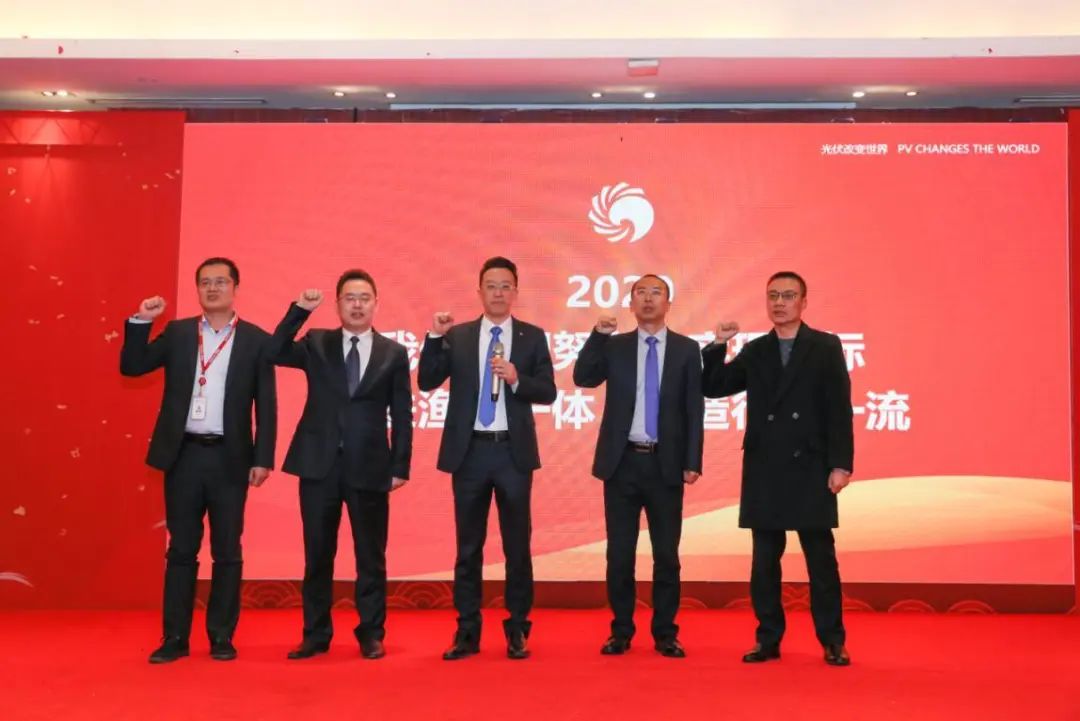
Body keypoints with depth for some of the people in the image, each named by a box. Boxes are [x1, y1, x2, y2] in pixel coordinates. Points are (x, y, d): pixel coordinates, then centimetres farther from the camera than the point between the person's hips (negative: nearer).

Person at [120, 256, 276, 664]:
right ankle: (174, 637, 16)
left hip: (229, 457, -2)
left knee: (227, 551, 5)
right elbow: (131, 367, 5)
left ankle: (221, 636, 15)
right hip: (184, 455, 2)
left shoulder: (255, 340, 1)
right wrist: (140, 322, -6)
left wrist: (263, 458, -6)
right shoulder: (177, 333, 8)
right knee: (181, 549, 8)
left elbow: (266, 405, 0)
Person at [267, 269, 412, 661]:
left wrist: (400, 466, -1)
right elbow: (275, 353, -9)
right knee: (317, 555, 9)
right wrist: (299, 309, -16)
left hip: (369, 468, -1)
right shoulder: (316, 343, 7)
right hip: (319, 465, 1)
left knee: (371, 557, 6)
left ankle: (371, 635, 19)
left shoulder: (394, 352, 5)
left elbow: (402, 415, 4)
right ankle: (316, 634, 21)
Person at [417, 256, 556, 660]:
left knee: (518, 545, 6)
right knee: (468, 546, 8)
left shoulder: (533, 337, 4)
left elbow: (547, 392, -3)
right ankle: (467, 631, 16)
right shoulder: (457, 336, 5)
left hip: (514, 452, 0)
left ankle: (517, 630, 18)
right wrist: (434, 336, -12)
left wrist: (515, 378, -20)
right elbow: (427, 382, -3)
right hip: (470, 450, 1)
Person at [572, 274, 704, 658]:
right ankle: (621, 630, 18)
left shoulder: (687, 349, 4)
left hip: (666, 463, -1)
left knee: (667, 553, 6)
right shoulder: (614, 346, 7)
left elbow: (694, 408, 1)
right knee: (620, 553, 6)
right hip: (623, 461, 1)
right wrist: (598, 334, -17)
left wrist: (692, 461, -5)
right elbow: (582, 378, -7)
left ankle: (665, 633, 18)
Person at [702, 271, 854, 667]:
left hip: (810, 467, -3)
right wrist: (718, 346, -3)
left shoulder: (826, 347, 1)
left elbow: (839, 409, -4)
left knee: (821, 558, 3)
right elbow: (712, 388, 10)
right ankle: (768, 638, 16)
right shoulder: (754, 351, 10)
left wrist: (841, 463, -10)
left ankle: (832, 641, 13)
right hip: (764, 470, 3)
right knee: (764, 559, 7)